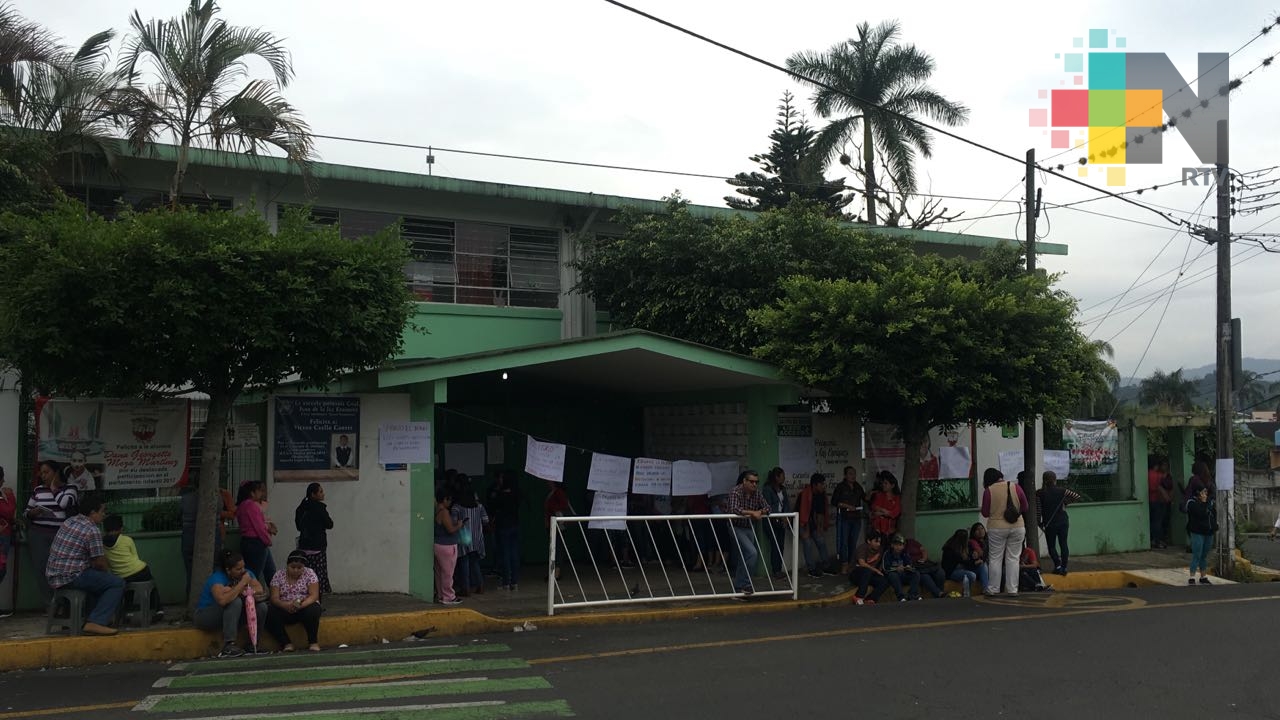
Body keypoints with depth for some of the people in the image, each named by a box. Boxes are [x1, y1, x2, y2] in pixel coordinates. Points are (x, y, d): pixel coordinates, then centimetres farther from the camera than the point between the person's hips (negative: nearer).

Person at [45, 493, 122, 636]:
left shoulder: (70, 521, 12)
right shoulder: (92, 531, -15)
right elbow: (99, 562, -12)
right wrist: (106, 572, 10)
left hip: (53, 575, 10)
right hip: (70, 577, -10)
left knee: (99, 578, 31)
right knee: (117, 584, -9)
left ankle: (104, 614, 30)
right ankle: (96, 622, -16)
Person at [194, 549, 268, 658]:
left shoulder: (246, 573, -4)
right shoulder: (217, 578, -23)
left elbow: (260, 590, -18)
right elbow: (222, 600, -42)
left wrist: (233, 591, -28)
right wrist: (242, 583, -35)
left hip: (229, 613, 6)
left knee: (261, 607, -15)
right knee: (235, 602, -33)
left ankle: (253, 644, -3)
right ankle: (228, 646, -34)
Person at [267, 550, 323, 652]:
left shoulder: (309, 573, -2)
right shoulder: (279, 575, 1)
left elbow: (314, 595, -11)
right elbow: (274, 598, -8)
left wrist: (301, 605, -32)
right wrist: (286, 605, -31)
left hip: (305, 606, -2)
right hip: (284, 608, 2)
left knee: (312, 611, -36)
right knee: (270, 613, -29)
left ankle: (313, 642, -19)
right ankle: (286, 643, -20)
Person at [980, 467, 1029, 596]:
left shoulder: (989, 490, -10)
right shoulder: (1015, 487, -3)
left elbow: (985, 513, -5)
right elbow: (1024, 508, 3)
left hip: (997, 528, -2)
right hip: (1017, 527, 2)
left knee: (995, 558, 8)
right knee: (1013, 558, 9)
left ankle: (993, 589, 11)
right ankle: (1013, 589, 9)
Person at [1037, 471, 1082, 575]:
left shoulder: (1039, 493, -8)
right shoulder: (1061, 491, -4)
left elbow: (1038, 510, -8)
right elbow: (1077, 496, 1)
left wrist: (1039, 522, 5)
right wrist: (1066, 502, 14)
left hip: (1049, 524, -2)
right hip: (1063, 521, 2)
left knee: (1051, 546, 9)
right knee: (1063, 544, 9)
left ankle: (1058, 565, -7)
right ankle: (1064, 567, 8)